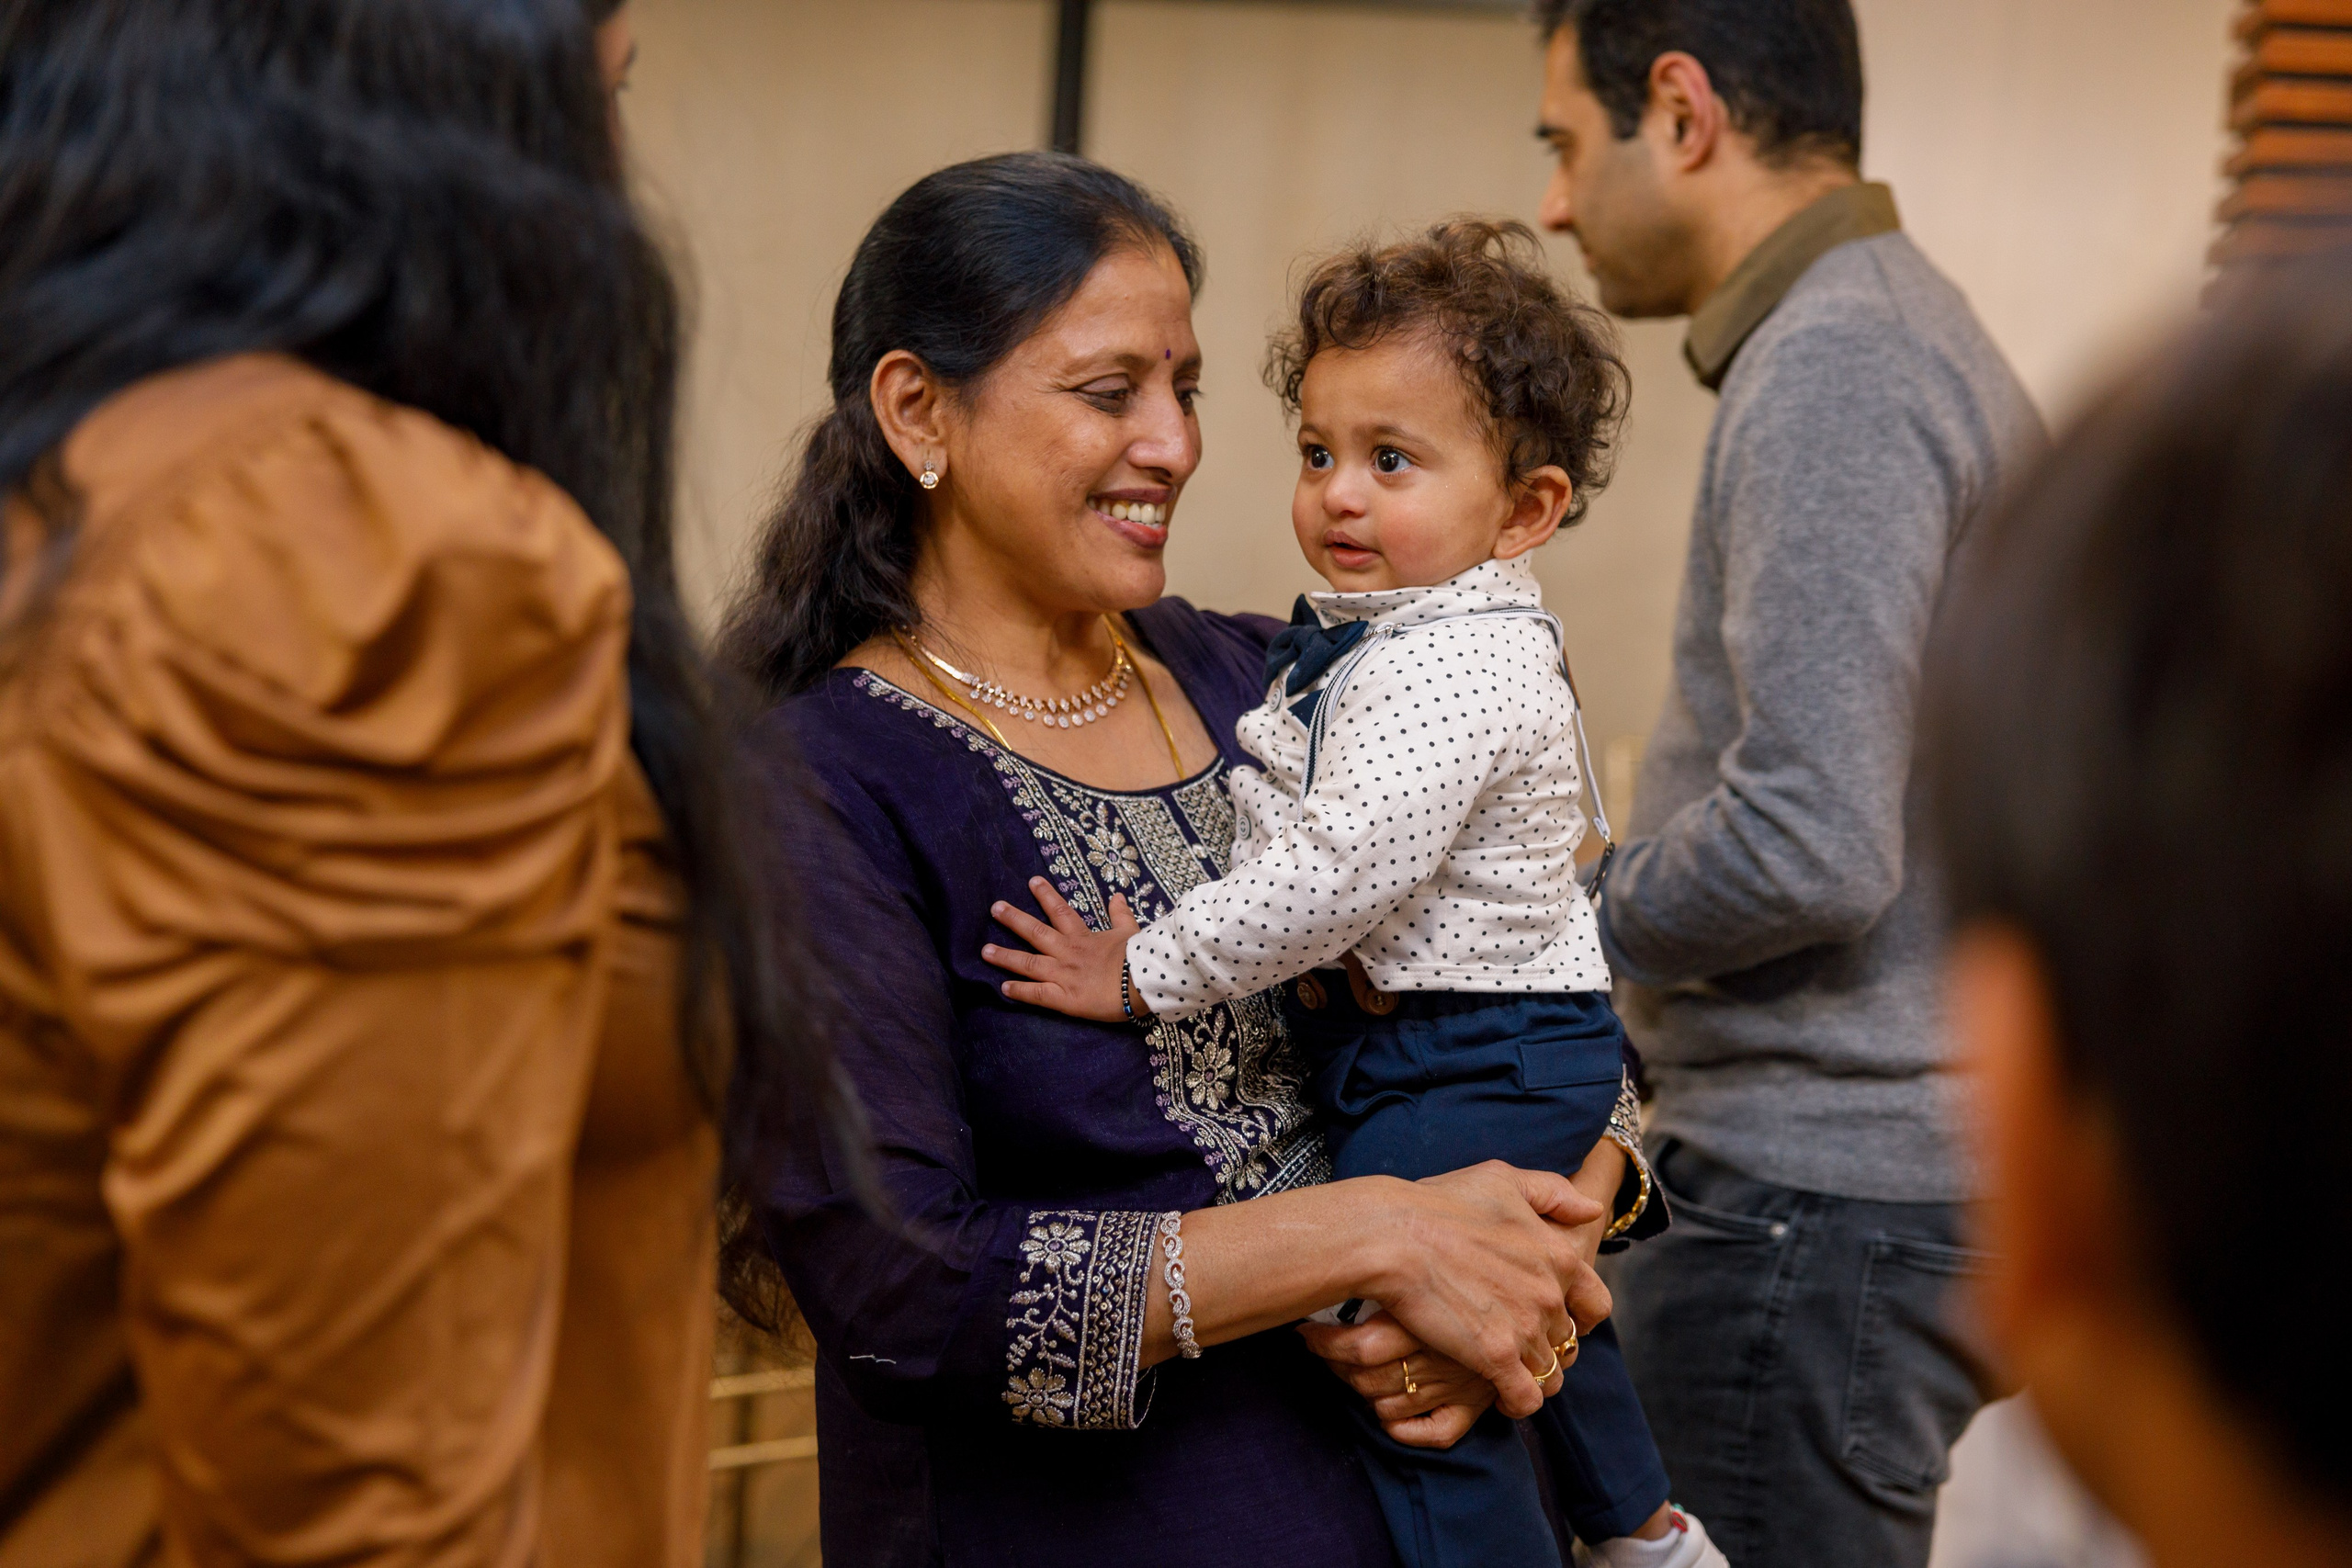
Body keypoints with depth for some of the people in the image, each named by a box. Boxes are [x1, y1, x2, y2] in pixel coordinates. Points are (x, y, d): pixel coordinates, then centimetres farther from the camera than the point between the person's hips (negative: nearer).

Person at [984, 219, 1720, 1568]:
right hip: (1530, 1044, 12)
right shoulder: (1472, 638, 8)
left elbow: (1341, 874, -32)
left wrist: (1144, 974, -25)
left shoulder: (1447, 671, -25)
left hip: (1457, 1075, -12)